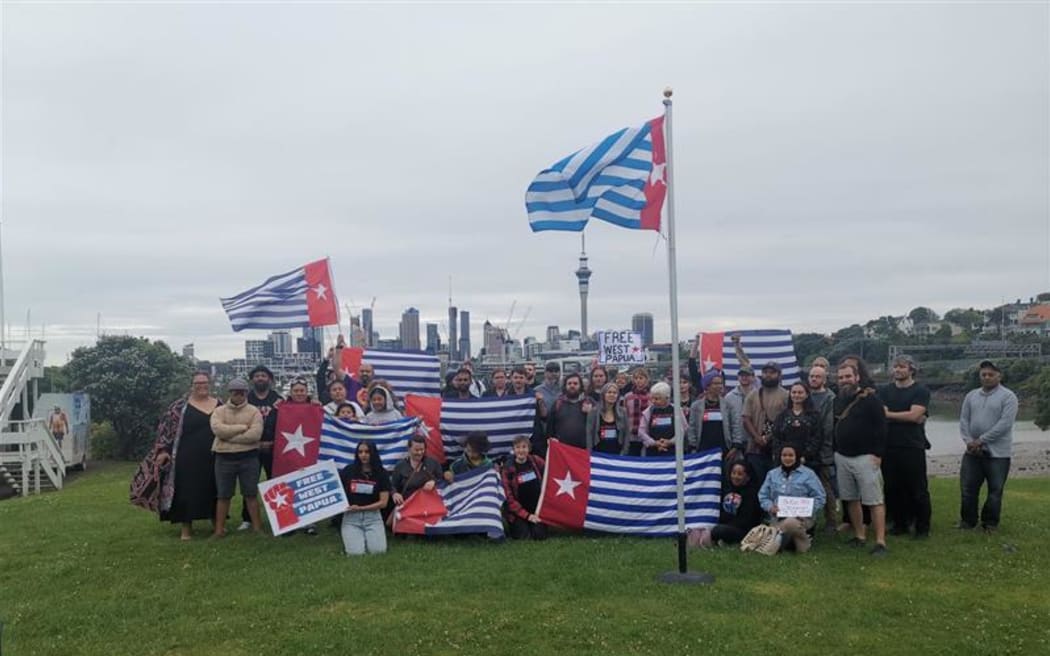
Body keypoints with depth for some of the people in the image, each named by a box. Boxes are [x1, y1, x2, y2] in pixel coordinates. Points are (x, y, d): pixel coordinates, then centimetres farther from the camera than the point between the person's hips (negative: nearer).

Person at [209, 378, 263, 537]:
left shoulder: (254, 411, 1)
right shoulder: (219, 411, 6)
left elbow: (255, 434, -14)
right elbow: (218, 429, -14)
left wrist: (229, 435, -12)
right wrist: (242, 428, -13)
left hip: (248, 457, -1)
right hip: (224, 458, 1)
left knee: (251, 494, 4)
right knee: (223, 495, 7)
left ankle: (257, 526, 10)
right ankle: (219, 529, 13)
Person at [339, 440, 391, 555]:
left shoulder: (381, 473, -1)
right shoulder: (348, 470, 0)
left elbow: (383, 503, -3)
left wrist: (360, 508, -11)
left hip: (373, 516, 1)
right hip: (351, 517, -1)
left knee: (379, 550, -17)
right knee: (356, 552, -19)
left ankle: (368, 538, 17)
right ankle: (349, 538, 17)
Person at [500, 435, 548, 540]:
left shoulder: (536, 461, -1)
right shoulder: (508, 469, -10)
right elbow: (509, 498, -10)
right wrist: (527, 515, -16)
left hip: (537, 508, 2)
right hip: (518, 511, -2)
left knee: (540, 535, -17)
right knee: (524, 536, -18)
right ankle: (512, 525, 14)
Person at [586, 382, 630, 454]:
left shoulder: (622, 412, 6)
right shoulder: (594, 411, 1)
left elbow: (625, 435, 8)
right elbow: (589, 434, -1)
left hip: (616, 454, 2)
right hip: (599, 453, -1)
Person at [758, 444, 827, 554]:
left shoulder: (808, 474, 4)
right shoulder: (772, 474, 16)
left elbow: (820, 497, 0)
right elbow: (763, 495, 14)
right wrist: (770, 506, -7)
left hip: (802, 517, -2)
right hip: (778, 518, 3)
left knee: (790, 523, -39)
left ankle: (803, 540, -7)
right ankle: (792, 537, 8)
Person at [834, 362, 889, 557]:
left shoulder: (870, 398, -7)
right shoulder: (838, 400, 13)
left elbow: (881, 428, -11)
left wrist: (877, 454, -16)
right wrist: (835, 452, 16)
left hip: (865, 457, -7)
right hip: (842, 458, 7)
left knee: (875, 500, -7)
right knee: (851, 499, 11)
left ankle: (880, 542, -6)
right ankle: (859, 535, 22)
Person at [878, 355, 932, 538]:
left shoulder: (921, 391, -1)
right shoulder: (885, 390, 12)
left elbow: (914, 415, -13)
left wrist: (889, 415, -5)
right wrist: (906, 417, -11)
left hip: (913, 447, -4)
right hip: (889, 447, 4)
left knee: (918, 489, 1)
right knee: (893, 489, 7)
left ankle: (923, 527, 12)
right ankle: (900, 524, 19)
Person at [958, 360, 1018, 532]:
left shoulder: (1008, 397, -6)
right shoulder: (971, 396, 11)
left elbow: (1005, 424, -15)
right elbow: (964, 420, 8)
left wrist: (981, 440, -16)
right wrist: (969, 441, -8)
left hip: (998, 453, -4)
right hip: (973, 452, 5)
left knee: (995, 491, 4)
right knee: (968, 488, 7)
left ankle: (990, 524, 18)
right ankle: (968, 521, 20)